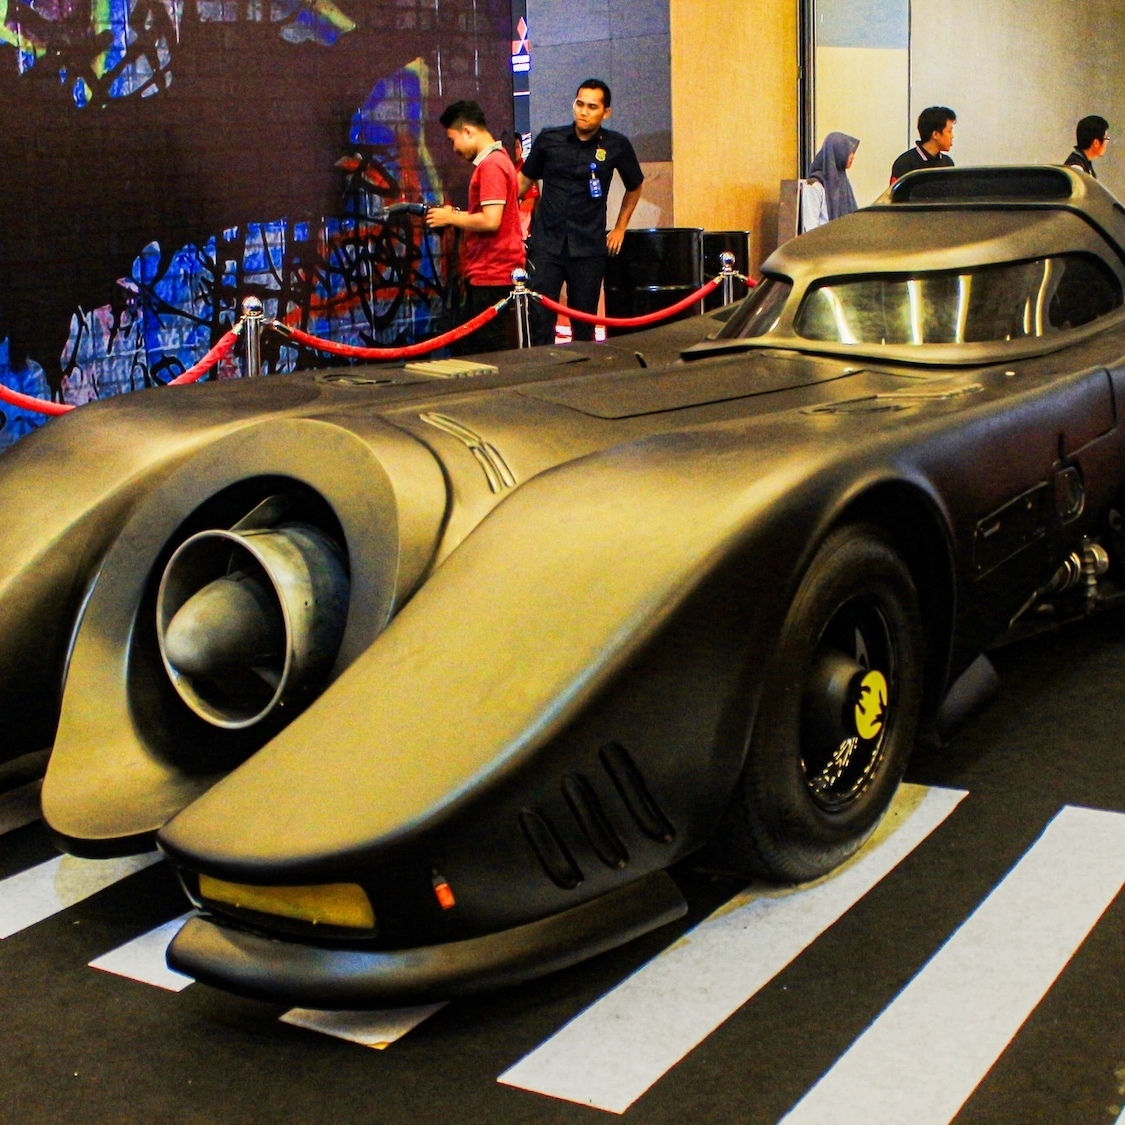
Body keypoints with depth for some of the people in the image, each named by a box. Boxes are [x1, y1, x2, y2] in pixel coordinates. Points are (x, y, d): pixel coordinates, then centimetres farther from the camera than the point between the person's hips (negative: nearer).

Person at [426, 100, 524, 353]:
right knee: (475, 349, 14)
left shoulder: (491, 165, -15)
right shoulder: (495, 160, 17)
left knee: (492, 353, -7)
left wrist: (450, 218, -9)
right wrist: (457, 214, 10)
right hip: (485, 273, 11)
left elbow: (491, 221, -23)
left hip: (492, 275, -11)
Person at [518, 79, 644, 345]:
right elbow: (525, 180, 15)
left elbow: (634, 187, 18)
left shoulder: (617, 146, 1)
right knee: (539, 316, -7)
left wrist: (620, 228, 14)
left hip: (588, 247, 0)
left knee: (584, 321, 6)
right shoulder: (549, 139, 2)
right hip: (546, 242, 0)